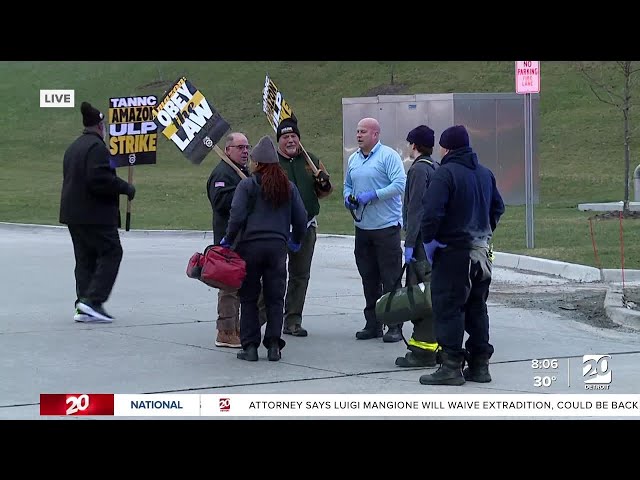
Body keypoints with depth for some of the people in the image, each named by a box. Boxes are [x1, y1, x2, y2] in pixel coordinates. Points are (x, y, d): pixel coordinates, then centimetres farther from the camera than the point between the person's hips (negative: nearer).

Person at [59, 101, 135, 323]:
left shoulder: (73, 147, 17)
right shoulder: (97, 147, -14)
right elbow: (100, 179, -24)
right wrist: (125, 188, -10)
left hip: (73, 213, 9)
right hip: (95, 214, -9)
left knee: (85, 258, 11)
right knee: (111, 253, -3)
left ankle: (83, 307, 8)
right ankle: (93, 300, -11)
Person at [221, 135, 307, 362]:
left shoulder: (247, 185, -4)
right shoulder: (288, 186, 9)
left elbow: (237, 216, -12)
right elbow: (301, 218, 9)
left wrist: (228, 239, 2)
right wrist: (296, 241, 25)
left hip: (250, 245, -3)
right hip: (278, 246, 3)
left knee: (248, 298, 5)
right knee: (275, 298, 8)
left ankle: (250, 346, 3)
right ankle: (273, 345, 4)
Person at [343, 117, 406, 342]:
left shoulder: (388, 156, -8)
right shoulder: (353, 159, 14)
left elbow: (400, 184, -16)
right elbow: (347, 185, 25)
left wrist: (373, 195, -19)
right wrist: (348, 198, 3)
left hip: (386, 227, -7)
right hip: (362, 227, 7)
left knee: (391, 279, -4)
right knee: (369, 279, 10)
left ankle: (395, 326, -1)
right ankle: (372, 324, 18)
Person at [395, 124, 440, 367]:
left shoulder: (419, 169, -11)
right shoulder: (436, 168, 16)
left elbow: (415, 209, -17)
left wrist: (410, 242, -17)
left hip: (422, 241, -9)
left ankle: (424, 350, -10)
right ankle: (433, 343, 16)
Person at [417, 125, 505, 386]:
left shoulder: (445, 173, -14)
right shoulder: (485, 173, 12)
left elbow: (432, 212, -21)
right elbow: (498, 207, 21)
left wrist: (429, 240, -8)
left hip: (453, 252, -8)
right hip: (481, 252, 8)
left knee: (448, 308, -3)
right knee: (477, 308, 14)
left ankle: (451, 366, -5)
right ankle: (479, 365, 16)